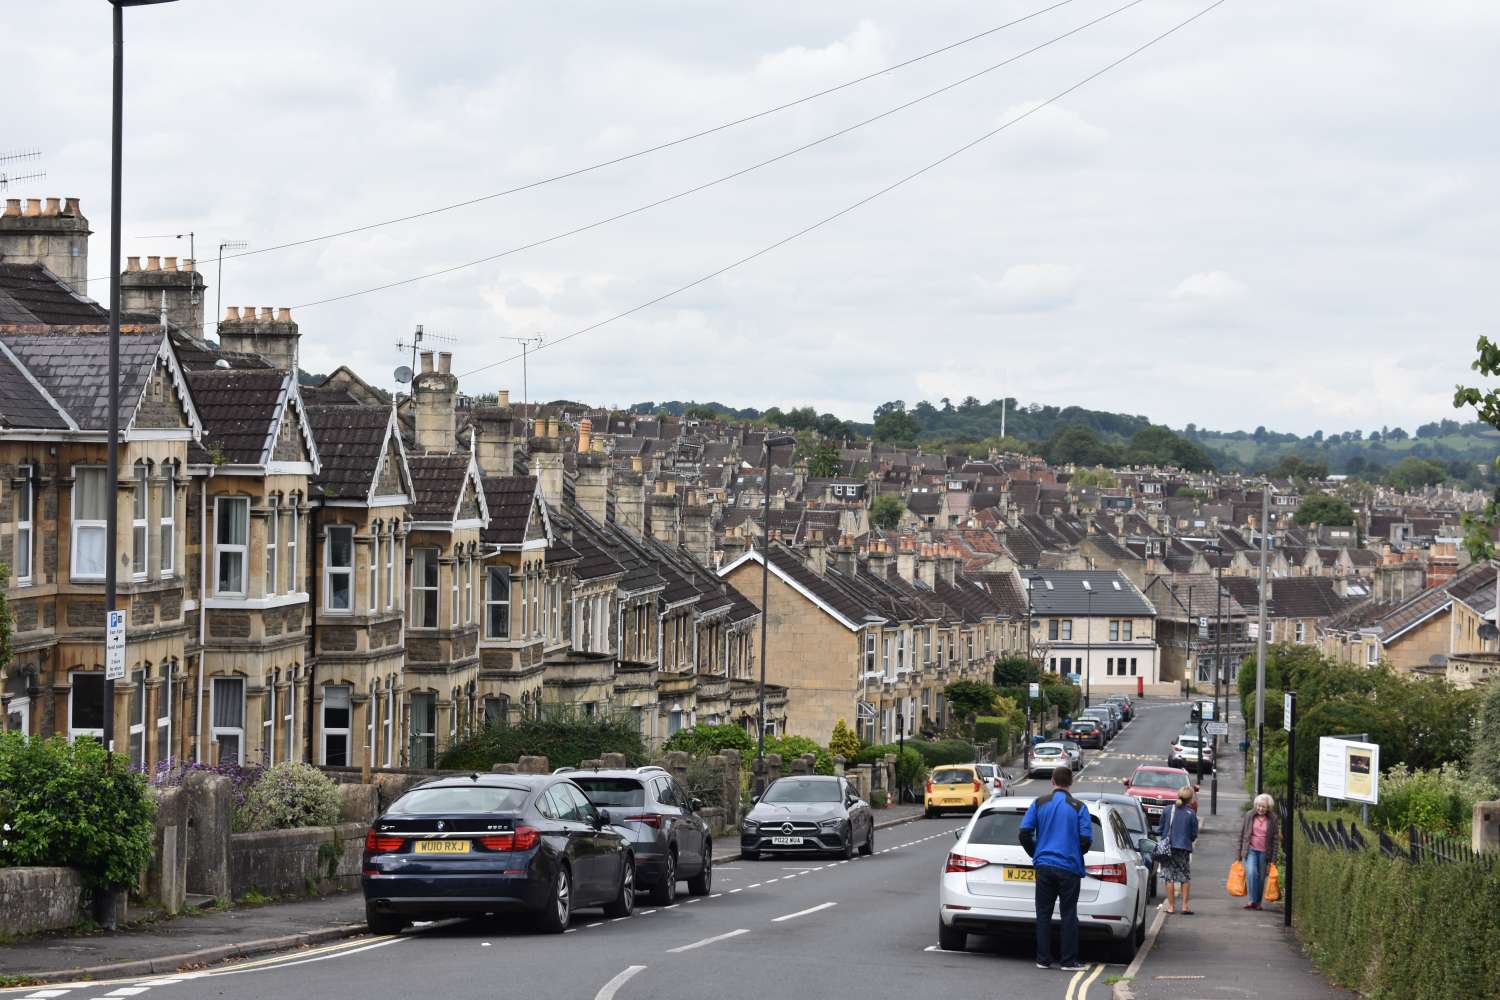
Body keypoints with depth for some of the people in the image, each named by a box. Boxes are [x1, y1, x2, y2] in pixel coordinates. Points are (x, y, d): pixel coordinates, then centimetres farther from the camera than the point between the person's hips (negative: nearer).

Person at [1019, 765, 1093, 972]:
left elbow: (1025, 833, -1)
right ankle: (1069, 961, 2)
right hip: (1070, 867, -2)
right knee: (1069, 914, 3)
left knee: (1043, 913, 8)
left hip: (1044, 865, 2)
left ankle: (1043, 959, 8)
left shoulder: (1039, 803, 2)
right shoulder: (1078, 808, -3)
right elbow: (1086, 839, -7)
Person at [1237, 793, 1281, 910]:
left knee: (1261, 877, 5)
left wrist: (1273, 858, -3)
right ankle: (1252, 900, -21)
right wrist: (1239, 853, 6)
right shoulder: (1249, 816, 1)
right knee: (1251, 873, -19)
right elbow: (1242, 834, 7)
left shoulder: (1273, 819, -1)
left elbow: (1276, 839, 1)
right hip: (1250, 850, 0)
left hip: (1264, 852, 0)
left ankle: (1258, 902, 18)